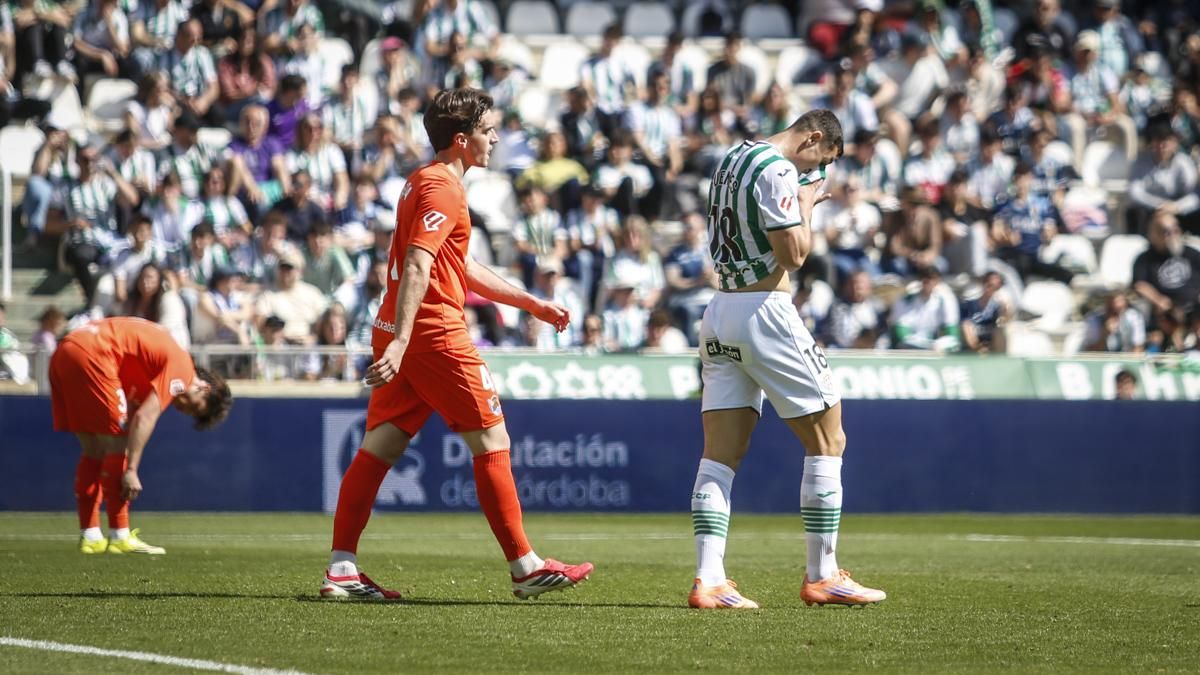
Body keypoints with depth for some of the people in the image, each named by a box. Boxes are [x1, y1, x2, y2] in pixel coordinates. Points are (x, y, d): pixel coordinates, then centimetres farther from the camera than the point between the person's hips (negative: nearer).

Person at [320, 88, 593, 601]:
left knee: (380, 447, 4)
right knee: (492, 440, -2)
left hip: (401, 333, 10)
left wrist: (531, 304, 30)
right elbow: (416, 267, -23)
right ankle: (525, 568, 2)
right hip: (433, 333, -10)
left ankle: (341, 569, 0)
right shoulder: (442, 189, -12)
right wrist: (400, 343, -32)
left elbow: (462, 269, 28)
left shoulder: (423, 182, 20)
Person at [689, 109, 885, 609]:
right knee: (827, 440, 3)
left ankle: (708, 580, -6)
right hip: (765, 311, -9)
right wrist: (806, 207, -1)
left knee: (720, 454, 3)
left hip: (719, 310, 9)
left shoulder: (732, 158, 15)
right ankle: (822, 576, 4)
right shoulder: (777, 171, -13)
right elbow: (794, 254, -17)